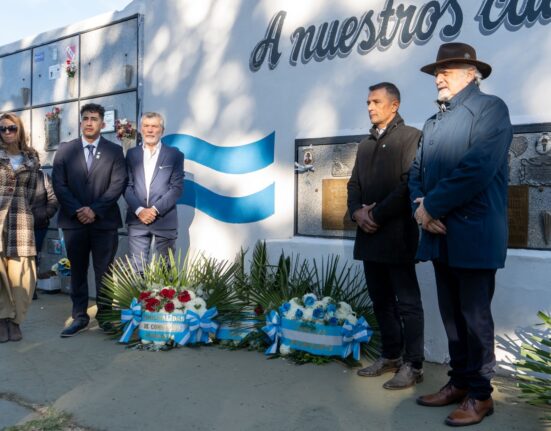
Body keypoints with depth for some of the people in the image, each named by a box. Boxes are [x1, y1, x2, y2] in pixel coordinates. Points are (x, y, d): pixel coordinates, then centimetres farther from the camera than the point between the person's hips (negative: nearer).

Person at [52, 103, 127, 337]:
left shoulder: (114, 150, 6)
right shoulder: (65, 149, 10)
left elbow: (118, 185, -3)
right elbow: (59, 184, 3)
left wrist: (95, 210, -12)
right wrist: (76, 210, -10)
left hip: (104, 221, -1)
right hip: (73, 221, 2)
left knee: (104, 272, 2)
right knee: (77, 271, 7)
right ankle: (79, 316, 15)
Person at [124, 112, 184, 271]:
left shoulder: (174, 154, 4)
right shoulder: (132, 154, 12)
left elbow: (177, 187, -3)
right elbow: (127, 186, 6)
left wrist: (155, 209, -12)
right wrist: (139, 210, -9)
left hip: (165, 220, -1)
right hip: (137, 219, 2)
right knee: (136, 268, 0)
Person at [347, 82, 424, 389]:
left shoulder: (411, 136, -2)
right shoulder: (366, 144, 20)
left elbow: (409, 183, -13)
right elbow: (355, 184, 16)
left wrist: (377, 215, -14)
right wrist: (357, 212, -4)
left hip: (397, 235, -7)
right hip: (370, 235, 7)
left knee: (407, 303, -2)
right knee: (382, 301, 13)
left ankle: (413, 365, 6)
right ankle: (391, 357, 24)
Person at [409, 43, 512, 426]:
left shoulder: (490, 109, -5)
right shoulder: (434, 122, 19)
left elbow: (477, 169, -19)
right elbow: (418, 172, 15)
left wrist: (432, 206, -13)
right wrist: (422, 209, -5)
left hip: (473, 236, -7)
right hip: (441, 235, 7)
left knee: (475, 317, 2)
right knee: (452, 315, 13)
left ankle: (480, 394, 15)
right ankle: (460, 382, 26)